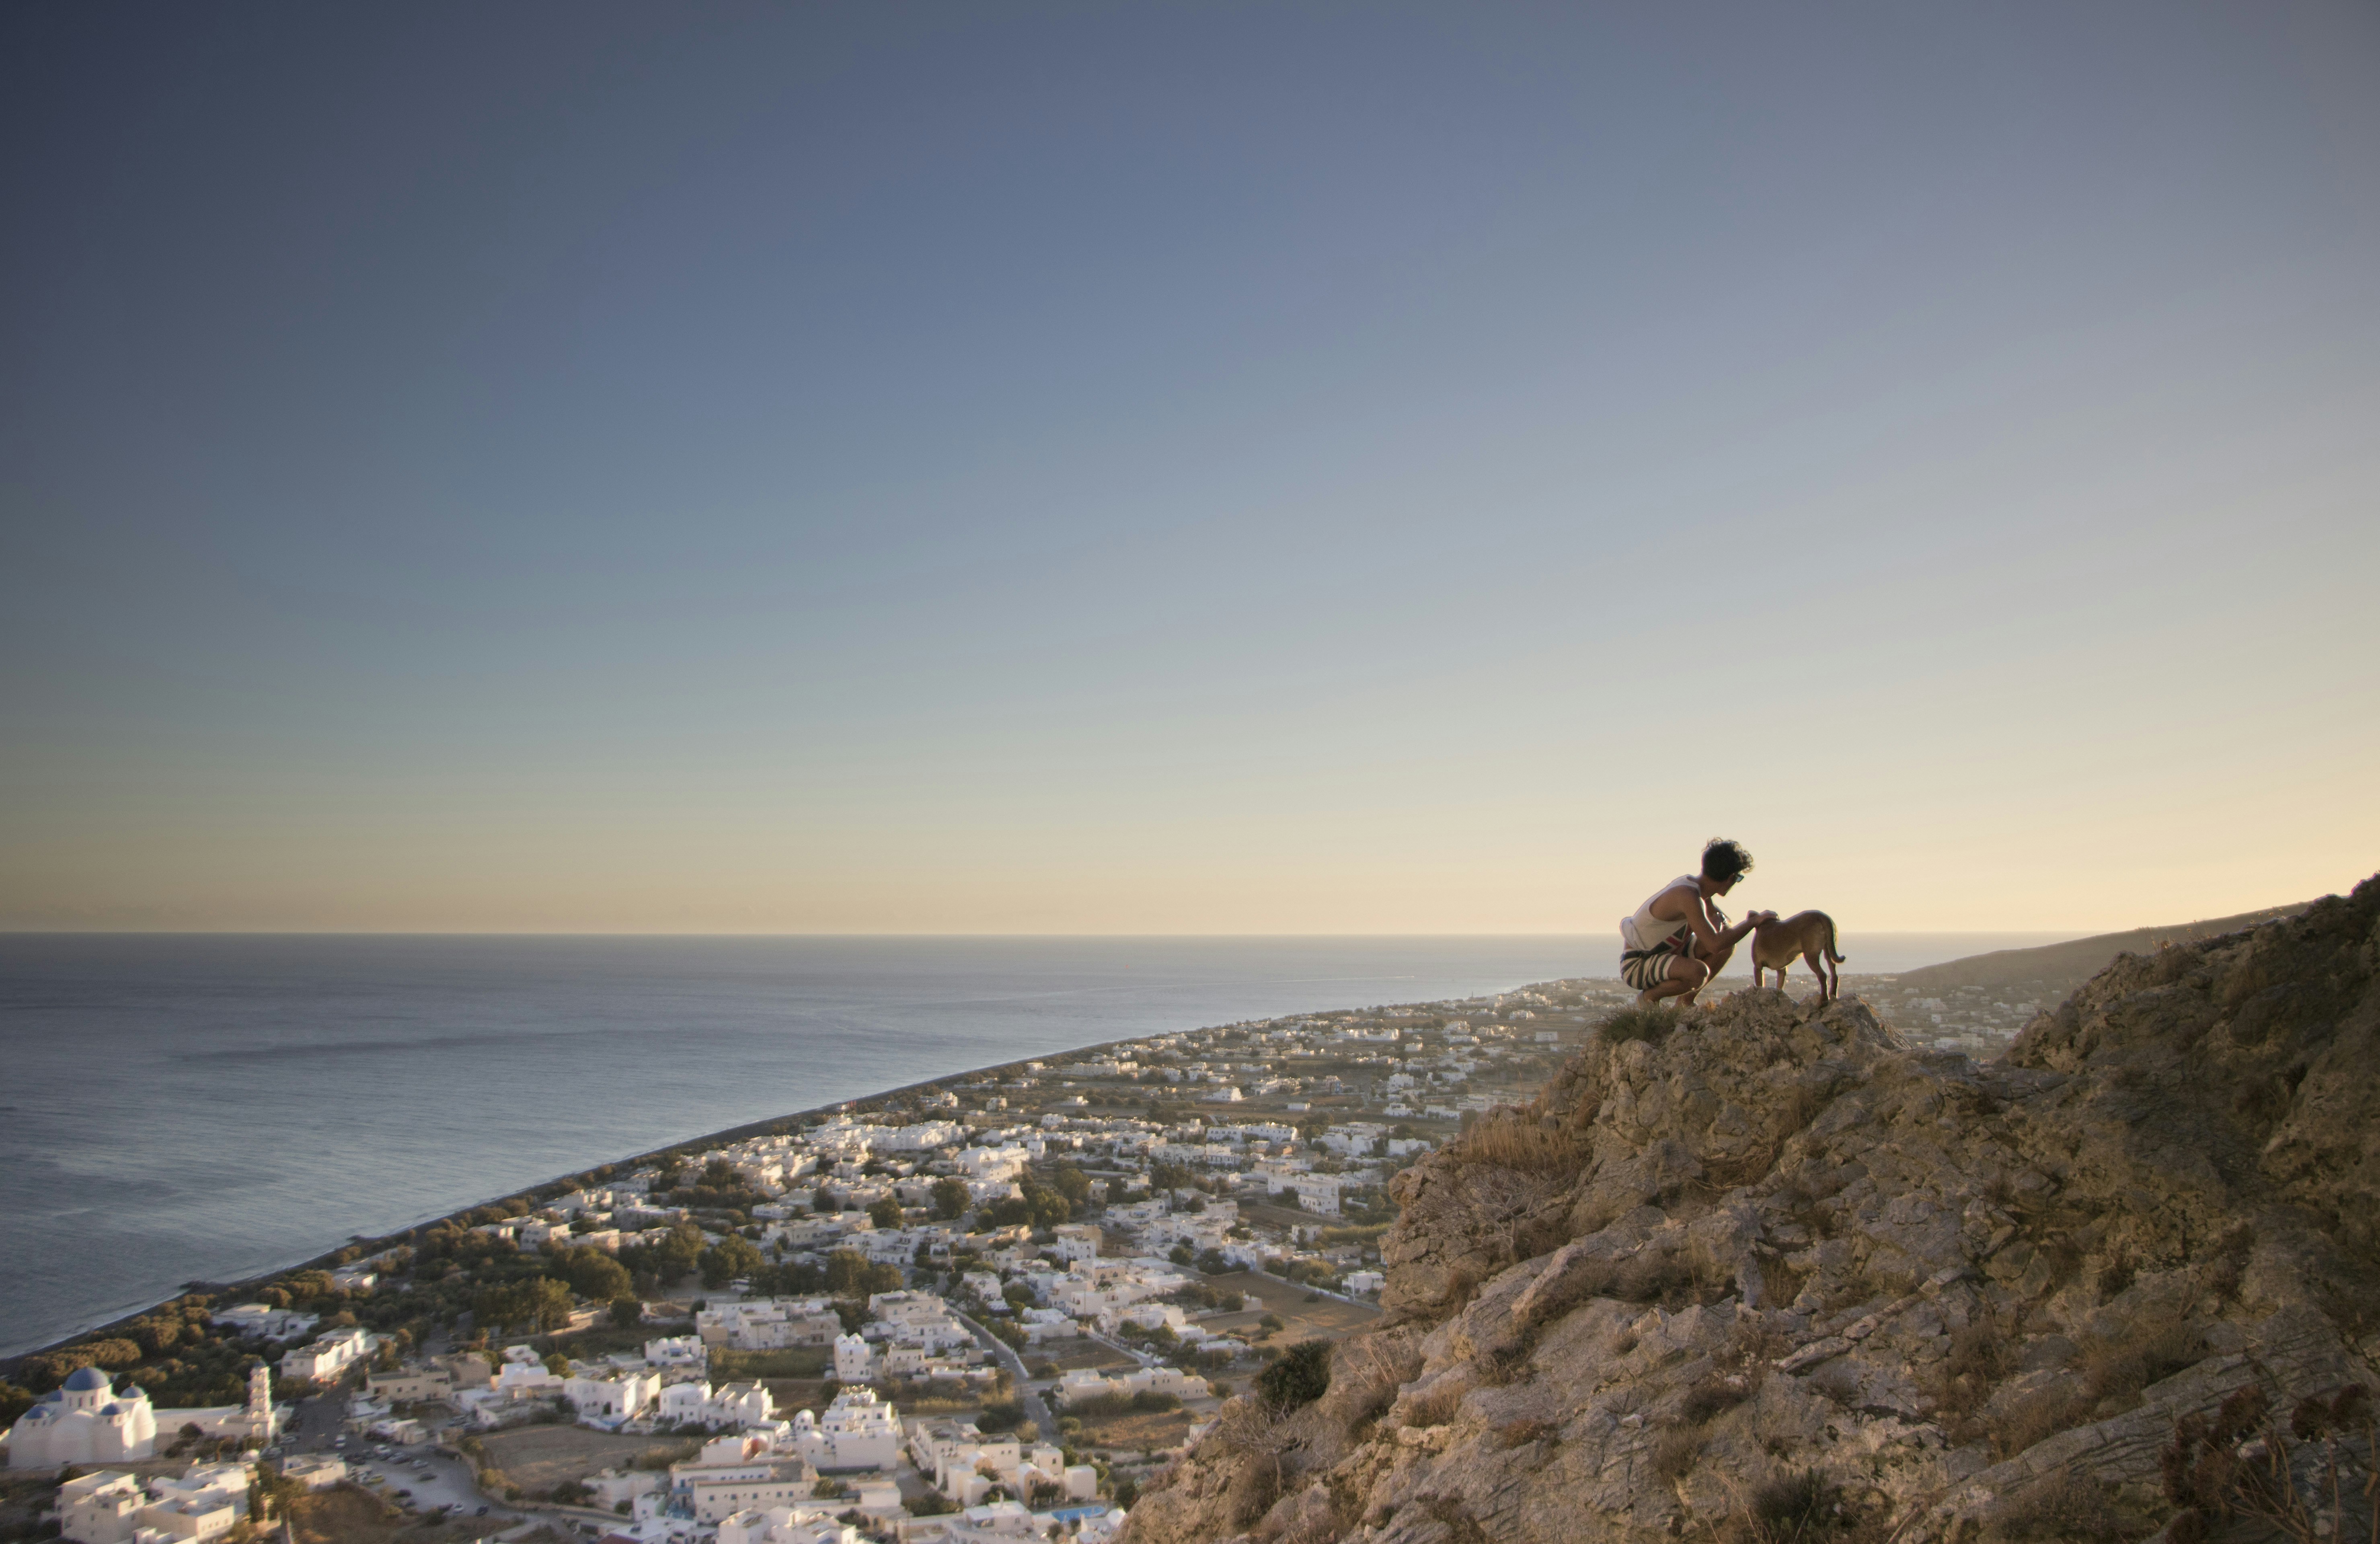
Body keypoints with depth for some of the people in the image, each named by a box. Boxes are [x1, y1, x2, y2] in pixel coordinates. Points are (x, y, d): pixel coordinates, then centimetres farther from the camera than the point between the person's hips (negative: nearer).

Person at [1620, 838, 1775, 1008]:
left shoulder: (1692, 883, 0)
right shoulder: (1688, 895, -28)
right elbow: (1715, 945, -30)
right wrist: (1753, 921, -18)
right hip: (1636, 965, -9)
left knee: (1727, 945, 3)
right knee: (1698, 972, -35)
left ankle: (1685, 1002, 11)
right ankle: (1649, 997, -7)